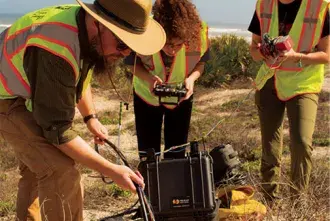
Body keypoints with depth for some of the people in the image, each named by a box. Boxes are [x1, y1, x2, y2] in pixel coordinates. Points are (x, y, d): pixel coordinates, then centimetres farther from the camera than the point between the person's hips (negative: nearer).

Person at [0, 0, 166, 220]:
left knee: (36, 169, 24)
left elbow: (80, 77, 12)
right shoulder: (55, 53, -40)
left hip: (36, 95, 9)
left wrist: (91, 117, 11)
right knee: (62, 172, -23)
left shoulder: (86, 27, -12)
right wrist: (111, 170, -31)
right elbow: (57, 129, -34)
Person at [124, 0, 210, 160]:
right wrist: (148, 78, -36)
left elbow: (200, 63, -10)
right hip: (146, 95, -1)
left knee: (176, 154, 8)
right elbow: (133, 64, -14)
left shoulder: (199, 32, -33)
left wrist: (191, 78, -32)